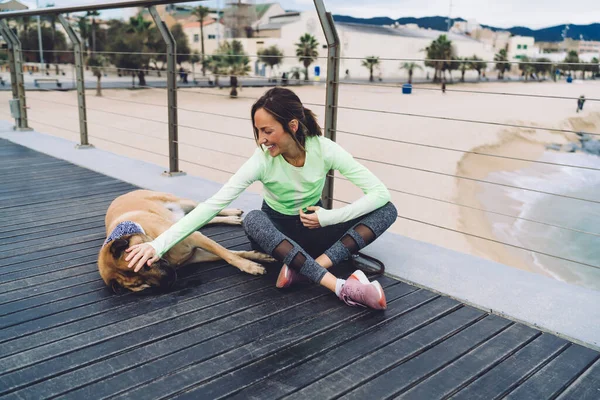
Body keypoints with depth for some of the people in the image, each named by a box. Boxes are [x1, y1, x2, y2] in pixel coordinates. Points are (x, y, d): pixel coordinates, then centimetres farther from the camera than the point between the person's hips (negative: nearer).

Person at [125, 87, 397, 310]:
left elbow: (380, 192, -22)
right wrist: (158, 244, -36)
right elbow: (212, 205, -29)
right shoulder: (262, 161, -23)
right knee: (253, 220, -38)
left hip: (314, 228, 1)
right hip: (277, 231, -1)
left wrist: (328, 217, -26)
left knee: (387, 210, -22)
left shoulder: (325, 149, -21)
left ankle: (303, 269, -37)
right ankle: (343, 288, -47)